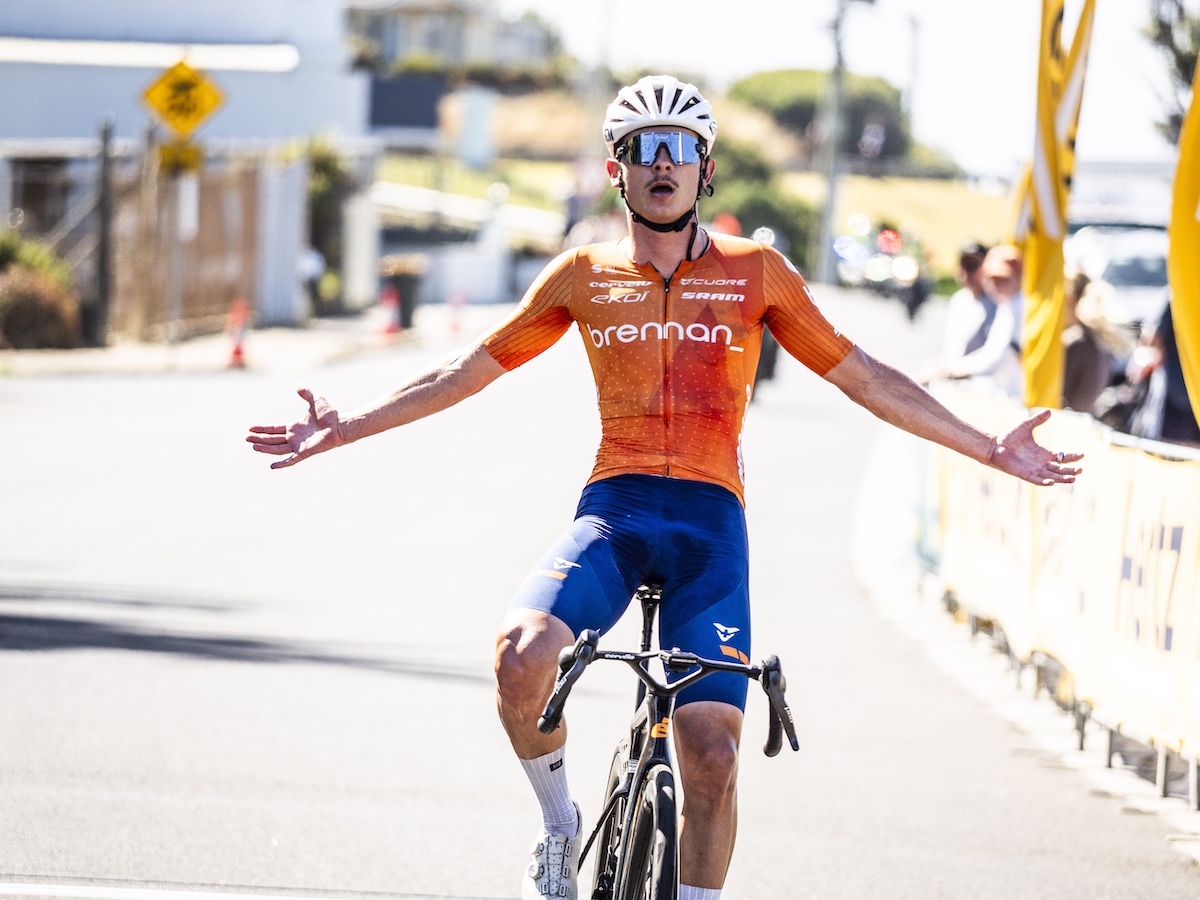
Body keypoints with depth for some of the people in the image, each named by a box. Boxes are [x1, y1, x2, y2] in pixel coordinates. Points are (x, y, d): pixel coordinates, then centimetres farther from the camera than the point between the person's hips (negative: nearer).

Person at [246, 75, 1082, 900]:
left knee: (712, 748, -13)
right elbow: (469, 370, 16)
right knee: (523, 654, -29)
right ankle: (559, 824, -2)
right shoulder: (584, 275, 10)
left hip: (709, 522, 0)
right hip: (613, 510, 0)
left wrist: (991, 449, 10)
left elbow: (862, 376, 13)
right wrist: (344, 428, 12)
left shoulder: (756, 271, 9)